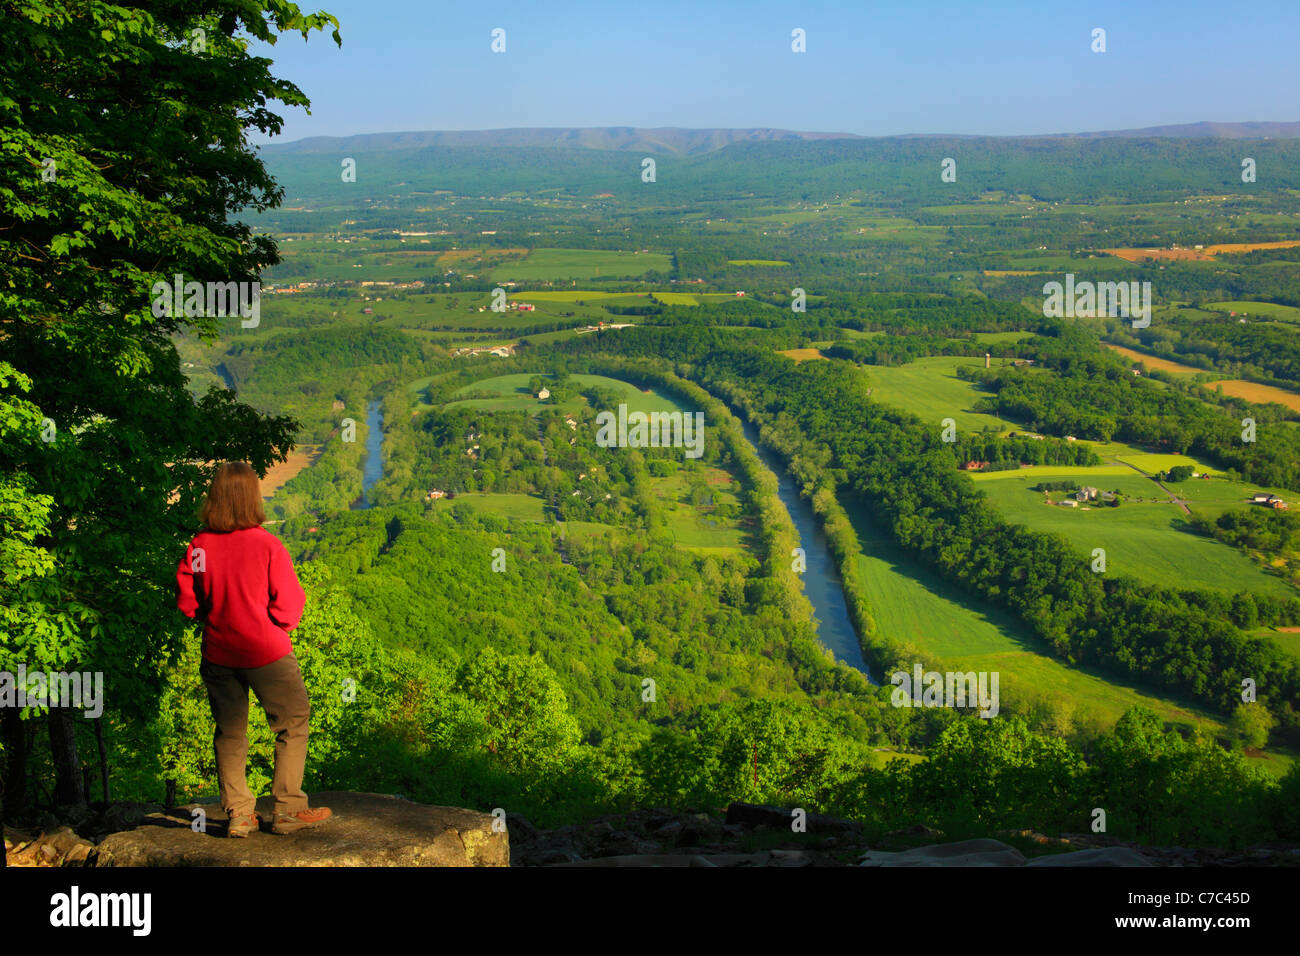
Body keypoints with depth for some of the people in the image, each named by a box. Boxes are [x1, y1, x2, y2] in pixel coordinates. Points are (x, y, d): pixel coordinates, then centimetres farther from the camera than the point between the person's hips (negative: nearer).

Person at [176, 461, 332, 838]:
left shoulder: (198, 546, -6)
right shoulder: (267, 545, -16)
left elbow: (187, 602, 2)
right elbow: (289, 606, -14)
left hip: (218, 654, 4)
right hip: (266, 652, -4)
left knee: (229, 731, 14)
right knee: (293, 724, 11)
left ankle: (238, 813, 17)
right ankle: (287, 810, 11)